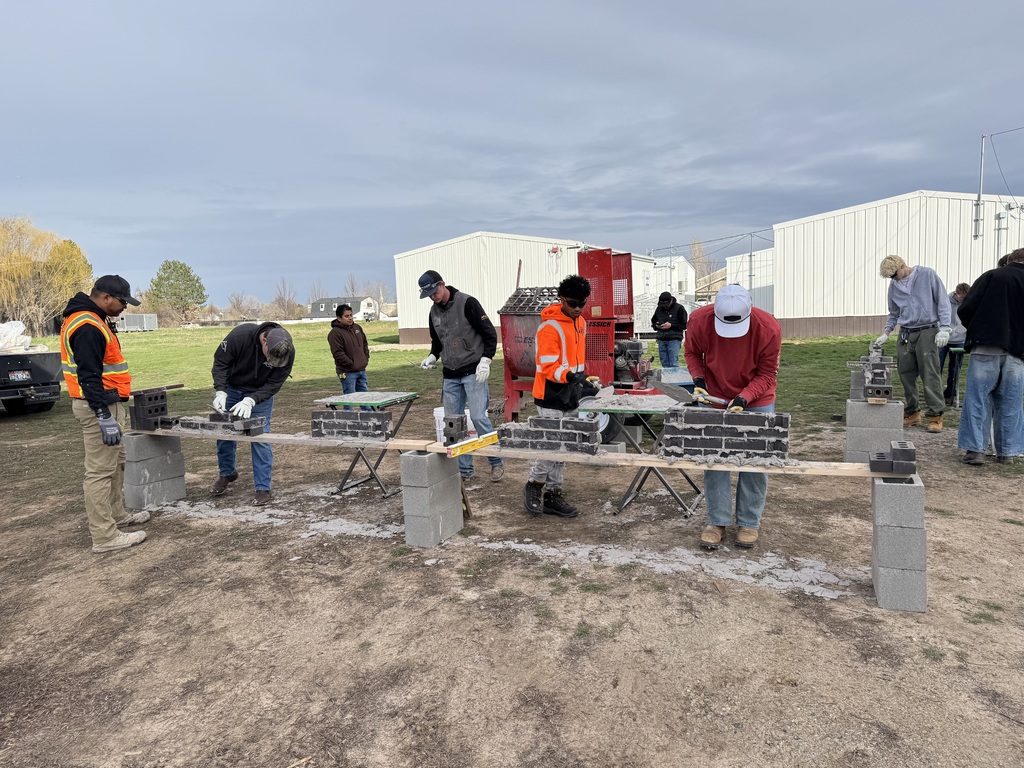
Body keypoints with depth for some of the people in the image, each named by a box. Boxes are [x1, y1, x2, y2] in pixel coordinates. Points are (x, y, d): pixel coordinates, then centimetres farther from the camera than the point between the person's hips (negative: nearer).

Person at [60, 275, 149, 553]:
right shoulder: (87, 327, -20)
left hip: (106, 401, 11)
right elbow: (88, 377, -25)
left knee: (116, 462, 21)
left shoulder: (94, 320, 13)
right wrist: (105, 417, -26)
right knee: (100, 471, -6)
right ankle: (104, 537, 0)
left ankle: (117, 514, 35)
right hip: (98, 405, -11)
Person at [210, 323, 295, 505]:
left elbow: (273, 384, -23)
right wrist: (220, 391, -30)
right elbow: (220, 362, -19)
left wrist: (250, 401, -36)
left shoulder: (287, 353, -29)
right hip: (231, 388, 1)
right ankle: (227, 473, 36)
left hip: (261, 393, -1)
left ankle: (263, 488, 3)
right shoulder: (240, 335, -33)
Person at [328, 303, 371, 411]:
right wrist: (352, 365, -16)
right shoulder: (335, 333, -14)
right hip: (347, 373, -7)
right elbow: (338, 354, -18)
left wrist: (366, 359, 10)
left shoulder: (357, 328, 10)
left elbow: (365, 344, 21)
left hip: (361, 370, 7)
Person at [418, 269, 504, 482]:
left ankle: (496, 462, 8)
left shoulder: (467, 303, -11)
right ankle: (464, 469, 18)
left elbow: (490, 333, -11)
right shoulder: (434, 311, 10)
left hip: (473, 372, -7)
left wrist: (485, 360, -20)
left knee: (478, 417, -11)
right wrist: (432, 356, 4)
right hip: (450, 375, 7)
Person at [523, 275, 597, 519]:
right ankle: (534, 486, 16)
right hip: (551, 399, -8)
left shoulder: (580, 323, 11)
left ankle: (552, 494, 20)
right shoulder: (549, 326, -16)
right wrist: (571, 377, -35)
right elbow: (548, 367, -21)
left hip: (571, 397, 8)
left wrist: (584, 381, 21)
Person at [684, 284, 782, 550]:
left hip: (756, 400, -1)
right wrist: (698, 379, -17)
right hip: (714, 398, 1)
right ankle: (717, 521, 15)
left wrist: (744, 398, -28)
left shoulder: (769, 328, -25)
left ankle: (749, 523, 19)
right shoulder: (699, 319, -22)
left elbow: (767, 374, -14)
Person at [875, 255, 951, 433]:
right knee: (906, 376, 5)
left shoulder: (927, 275, -4)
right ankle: (912, 413, 16)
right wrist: (885, 334, 13)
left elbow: (942, 302, -3)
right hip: (905, 334, 5)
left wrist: (944, 328, -9)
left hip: (927, 332, -5)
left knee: (930, 375, -7)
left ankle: (936, 415, 0)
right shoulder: (894, 286, 10)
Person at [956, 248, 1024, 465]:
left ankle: (975, 449, 0)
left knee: (977, 399, 2)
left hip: (986, 349, -3)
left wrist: (976, 331, 12)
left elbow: (965, 309, -6)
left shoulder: (992, 276, 0)